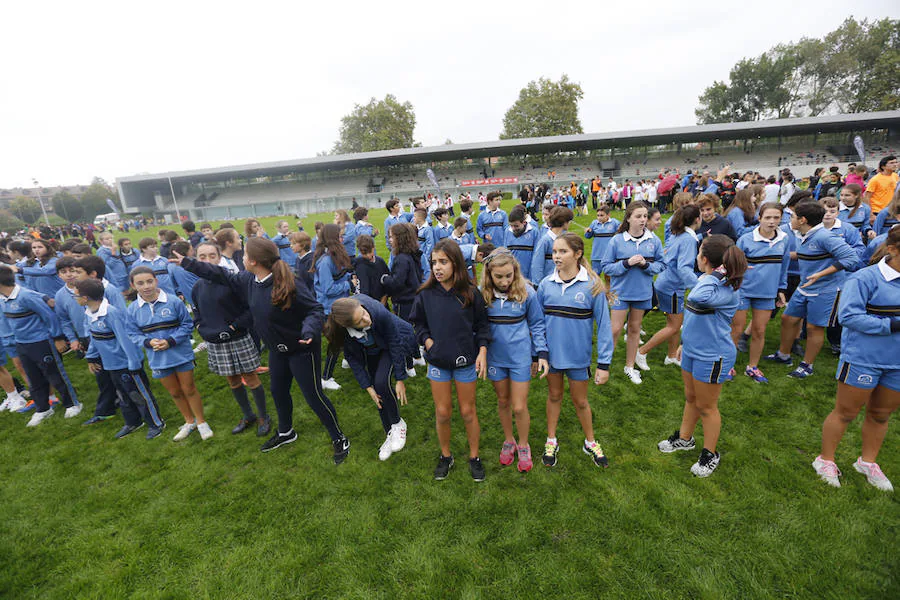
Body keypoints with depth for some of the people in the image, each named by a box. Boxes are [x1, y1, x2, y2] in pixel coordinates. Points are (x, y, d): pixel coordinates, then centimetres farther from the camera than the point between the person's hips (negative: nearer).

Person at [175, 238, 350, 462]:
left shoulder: (289, 285, -29)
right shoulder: (248, 280, -4)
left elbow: (315, 310, -25)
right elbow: (222, 275, 13)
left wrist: (309, 330, -45)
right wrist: (187, 263, 19)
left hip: (301, 349, -8)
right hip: (278, 349, 8)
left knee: (313, 395, -1)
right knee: (278, 391, 23)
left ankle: (339, 439, 19)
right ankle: (285, 432, 49)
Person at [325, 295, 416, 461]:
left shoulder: (379, 312, -41)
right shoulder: (342, 331, -31)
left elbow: (395, 344, -27)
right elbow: (352, 357, -14)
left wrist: (400, 379, -21)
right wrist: (367, 387, -15)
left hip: (392, 344, -3)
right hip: (371, 352, 3)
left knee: (382, 383, -23)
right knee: (377, 390, 5)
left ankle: (398, 424, 3)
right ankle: (389, 434, 27)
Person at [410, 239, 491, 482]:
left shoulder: (470, 292, -10)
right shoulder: (425, 294, -7)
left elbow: (481, 324, -1)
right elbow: (418, 323, 6)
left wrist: (482, 351, -9)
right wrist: (427, 341, -10)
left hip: (465, 361, -1)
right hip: (438, 361, 1)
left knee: (468, 411, 12)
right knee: (442, 412, 11)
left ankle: (474, 457, 33)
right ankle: (445, 456, 35)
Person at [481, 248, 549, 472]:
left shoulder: (526, 292, -13)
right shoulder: (483, 294, -10)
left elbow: (537, 324, -2)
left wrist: (541, 354, -5)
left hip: (521, 357, -2)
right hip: (495, 357, 2)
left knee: (519, 407, 4)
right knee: (503, 402, 18)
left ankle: (523, 446, 32)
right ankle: (509, 441, 42)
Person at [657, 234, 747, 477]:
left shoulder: (728, 290, -27)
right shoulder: (708, 281, 2)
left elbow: (697, 299, -50)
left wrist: (712, 274, -35)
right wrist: (685, 342, 21)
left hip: (712, 357, -8)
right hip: (692, 350, 8)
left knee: (706, 406, 9)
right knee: (691, 398, 23)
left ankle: (710, 454, 30)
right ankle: (684, 438, 43)